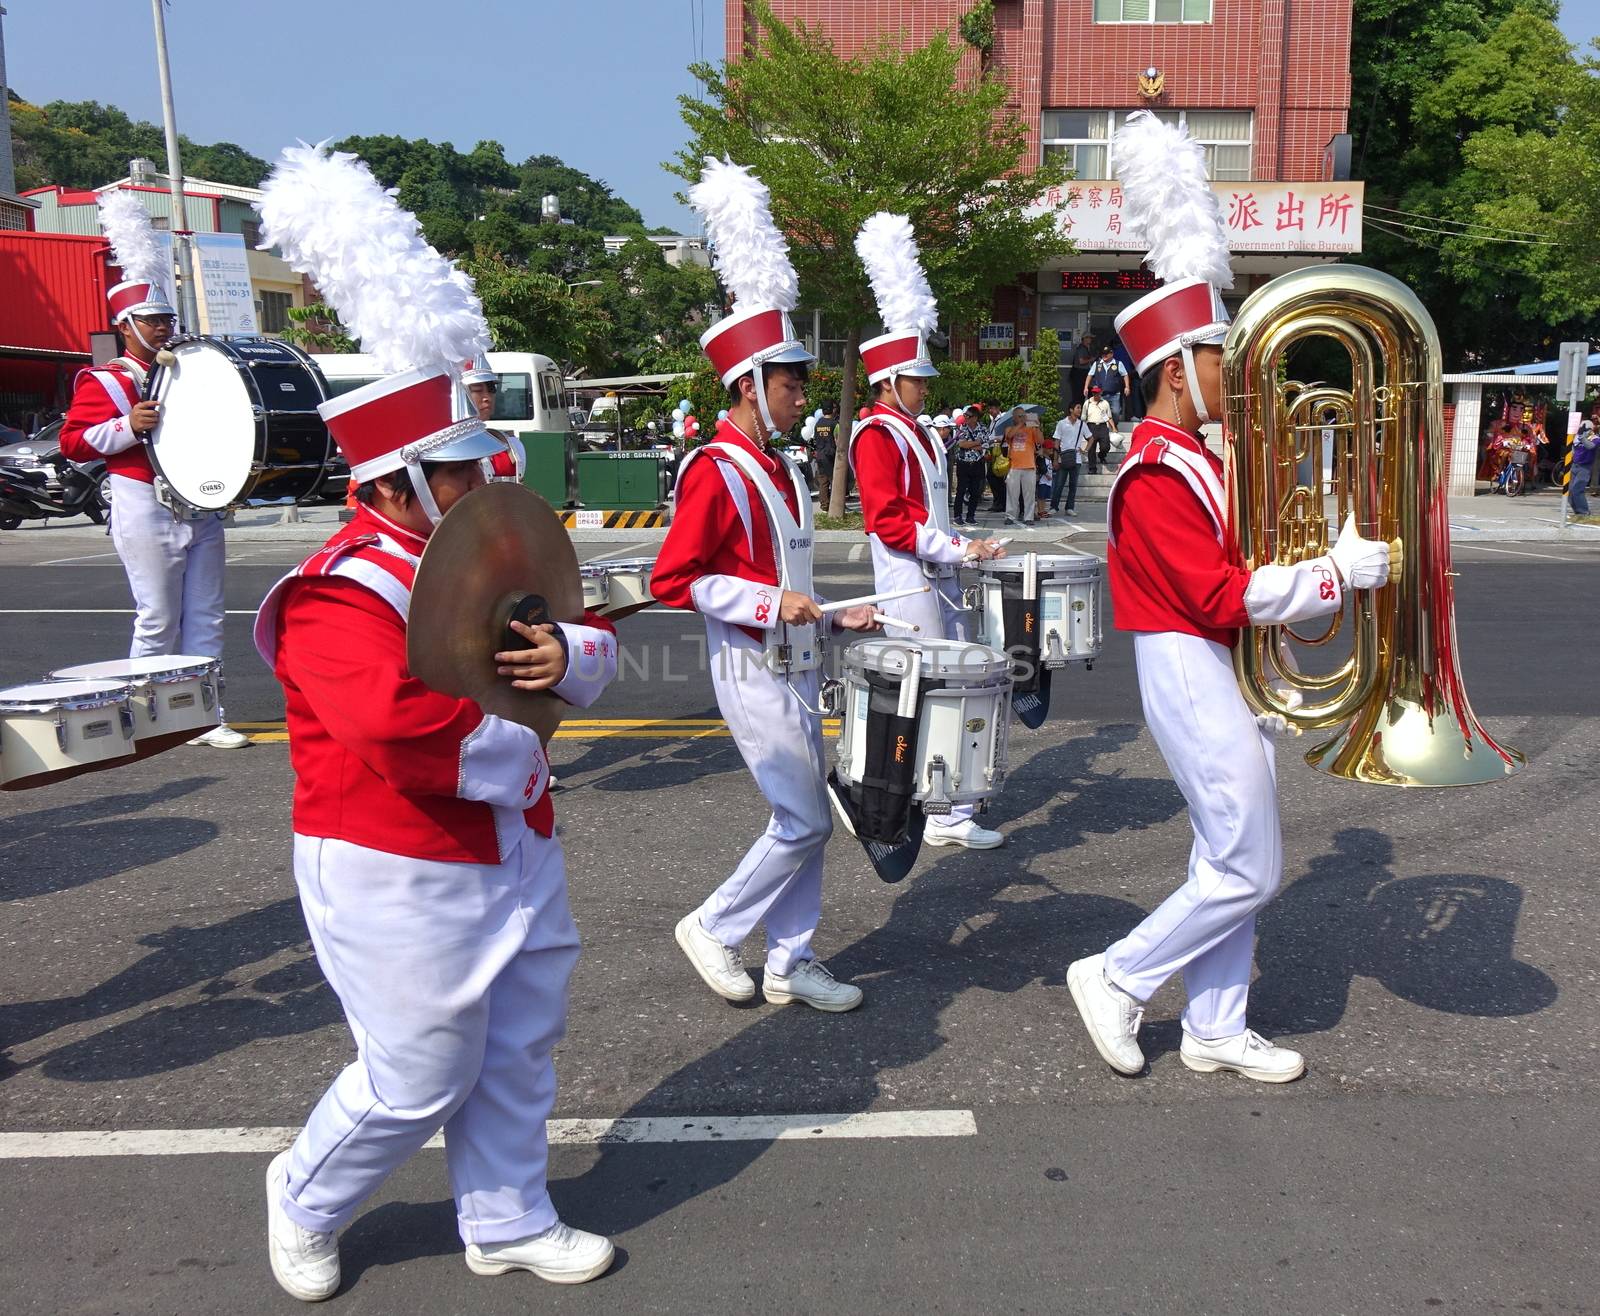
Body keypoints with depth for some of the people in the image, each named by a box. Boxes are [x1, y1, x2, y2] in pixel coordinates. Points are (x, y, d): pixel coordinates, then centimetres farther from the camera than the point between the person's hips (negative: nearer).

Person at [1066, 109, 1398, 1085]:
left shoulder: (1197, 459, 13)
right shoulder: (1158, 474, -19)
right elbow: (1222, 597, -23)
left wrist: (1327, 568, 3)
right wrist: (1340, 575, -17)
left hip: (1226, 674, 10)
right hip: (1193, 675, -10)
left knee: (1233, 861, 14)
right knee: (1249, 872, -4)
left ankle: (1216, 1031, 25)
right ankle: (1118, 978, 10)